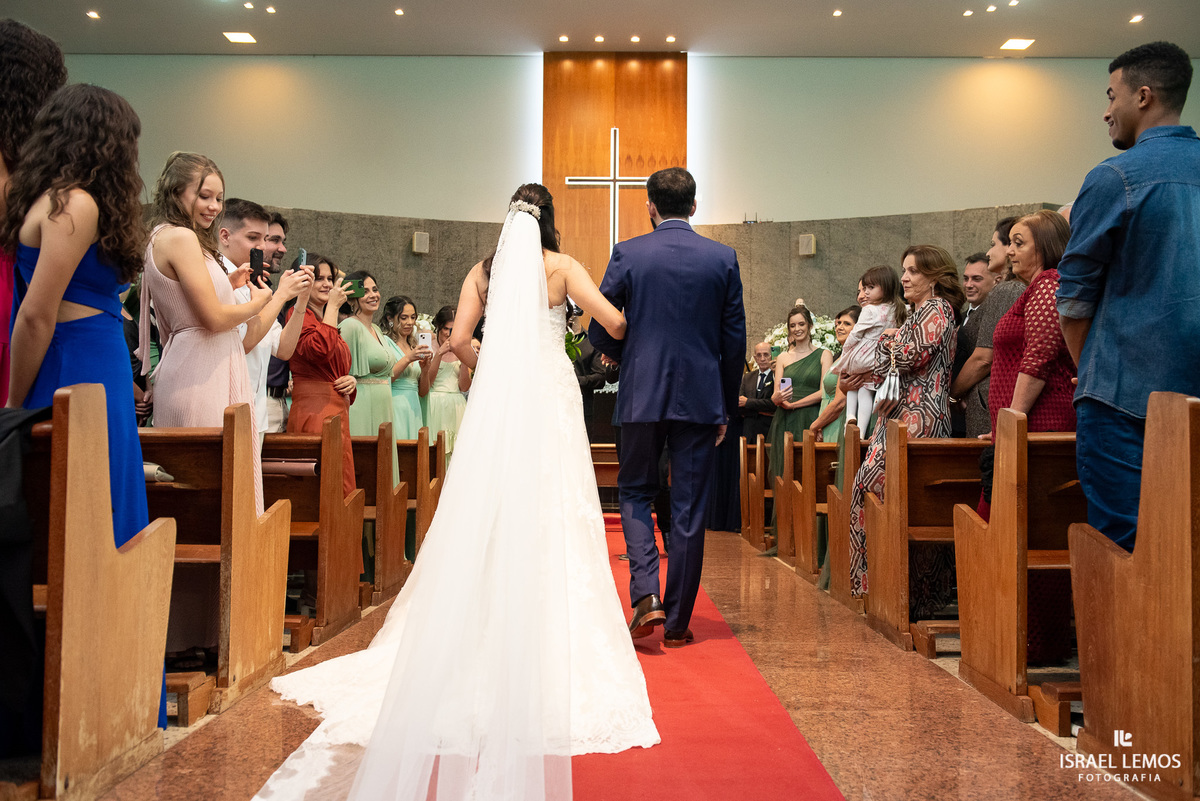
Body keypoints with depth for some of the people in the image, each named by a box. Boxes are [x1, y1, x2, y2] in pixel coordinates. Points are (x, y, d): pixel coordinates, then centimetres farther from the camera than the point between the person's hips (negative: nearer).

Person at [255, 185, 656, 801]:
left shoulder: (484, 270, 10)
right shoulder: (561, 266, 2)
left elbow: (459, 340, 2)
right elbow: (614, 322, -5)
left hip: (495, 400, 3)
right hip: (549, 396, -3)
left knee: (488, 520, 6)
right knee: (550, 518, 1)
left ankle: (487, 637, 12)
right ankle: (548, 644, 5)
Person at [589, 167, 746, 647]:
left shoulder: (627, 254, -3)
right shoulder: (723, 258, 2)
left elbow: (599, 330, -2)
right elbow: (735, 340, 3)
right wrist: (726, 407, 12)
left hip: (642, 396, -1)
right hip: (700, 398, 1)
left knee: (634, 492, 16)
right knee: (689, 509, 7)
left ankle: (646, 595, -1)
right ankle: (677, 621, 14)